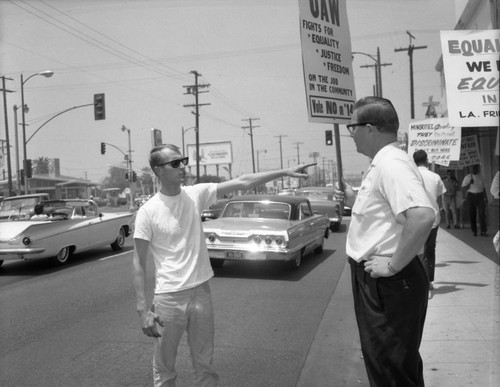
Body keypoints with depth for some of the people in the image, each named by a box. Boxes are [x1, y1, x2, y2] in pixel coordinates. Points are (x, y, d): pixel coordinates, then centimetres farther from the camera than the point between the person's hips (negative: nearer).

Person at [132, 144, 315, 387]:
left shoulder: (196, 194, -1)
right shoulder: (147, 212, -11)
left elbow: (242, 183, -3)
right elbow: (139, 263, -7)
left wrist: (285, 172, -8)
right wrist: (142, 310, -11)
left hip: (201, 291, 3)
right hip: (168, 297, -3)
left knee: (204, 363, 17)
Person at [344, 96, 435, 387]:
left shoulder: (391, 163, -21)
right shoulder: (382, 163, 12)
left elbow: (422, 216, -35)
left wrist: (393, 265, -27)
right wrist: (355, 200, 12)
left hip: (389, 283, -10)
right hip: (375, 279, 10)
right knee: (380, 358, 24)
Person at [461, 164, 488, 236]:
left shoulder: (481, 177, 12)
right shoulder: (467, 177, 3)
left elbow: (483, 188, 19)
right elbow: (464, 188, 0)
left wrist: (486, 198, 16)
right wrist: (470, 183, -16)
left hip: (480, 196, 1)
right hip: (471, 196, -1)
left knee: (482, 213, -11)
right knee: (472, 215, 0)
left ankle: (484, 231, -11)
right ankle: (474, 231, 9)